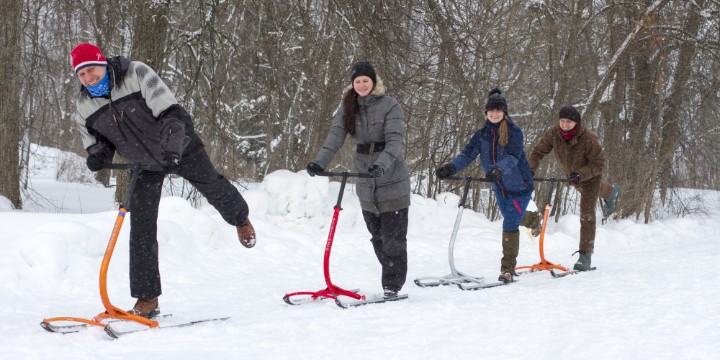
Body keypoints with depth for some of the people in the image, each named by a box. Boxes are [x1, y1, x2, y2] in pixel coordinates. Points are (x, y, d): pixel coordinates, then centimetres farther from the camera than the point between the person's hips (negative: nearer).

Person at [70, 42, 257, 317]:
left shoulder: (136, 74, -24)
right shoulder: (85, 107, -10)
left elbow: (170, 113, -26)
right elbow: (96, 141, 4)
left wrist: (172, 147, -38)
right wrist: (98, 155, -20)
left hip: (179, 148, -3)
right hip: (144, 163, 3)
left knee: (213, 188, 15)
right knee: (141, 226, -6)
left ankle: (240, 218, 55)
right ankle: (147, 299, 0)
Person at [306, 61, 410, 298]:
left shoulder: (390, 106, -9)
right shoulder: (348, 108, 5)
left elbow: (395, 140, -19)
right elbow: (335, 136, -8)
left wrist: (382, 164, -37)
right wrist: (319, 162, -24)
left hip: (392, 180, -5)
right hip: (365, 184, 5)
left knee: (393, 236, -4)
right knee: (377, 236, 10)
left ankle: (392, 286, 2)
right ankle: (393, 277, 22)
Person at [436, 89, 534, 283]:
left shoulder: (514, 132, -15)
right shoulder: (481, 134, 0)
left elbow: (513, 156, -30)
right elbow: (467, 154, -11)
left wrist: (499, 169, -50)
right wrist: (450, 168, -30)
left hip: (520, 187, -5)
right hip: (500, 188, 5)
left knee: (510, 225, -15)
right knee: (510, 224, 17)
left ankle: (507, 268, -12)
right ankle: (509, 265, 30)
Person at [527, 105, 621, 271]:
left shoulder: (589, 138, -38)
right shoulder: (553, 133, -27)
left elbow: (598, 164, -31)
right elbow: (538, 151, -16)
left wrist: (580, 174, -45)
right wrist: (530, 169, -31)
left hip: (590, 175, -5)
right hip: (572, 174, 5)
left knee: (587, 212, -15)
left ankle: (585, 254, -11)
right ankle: (611, 192, 74)